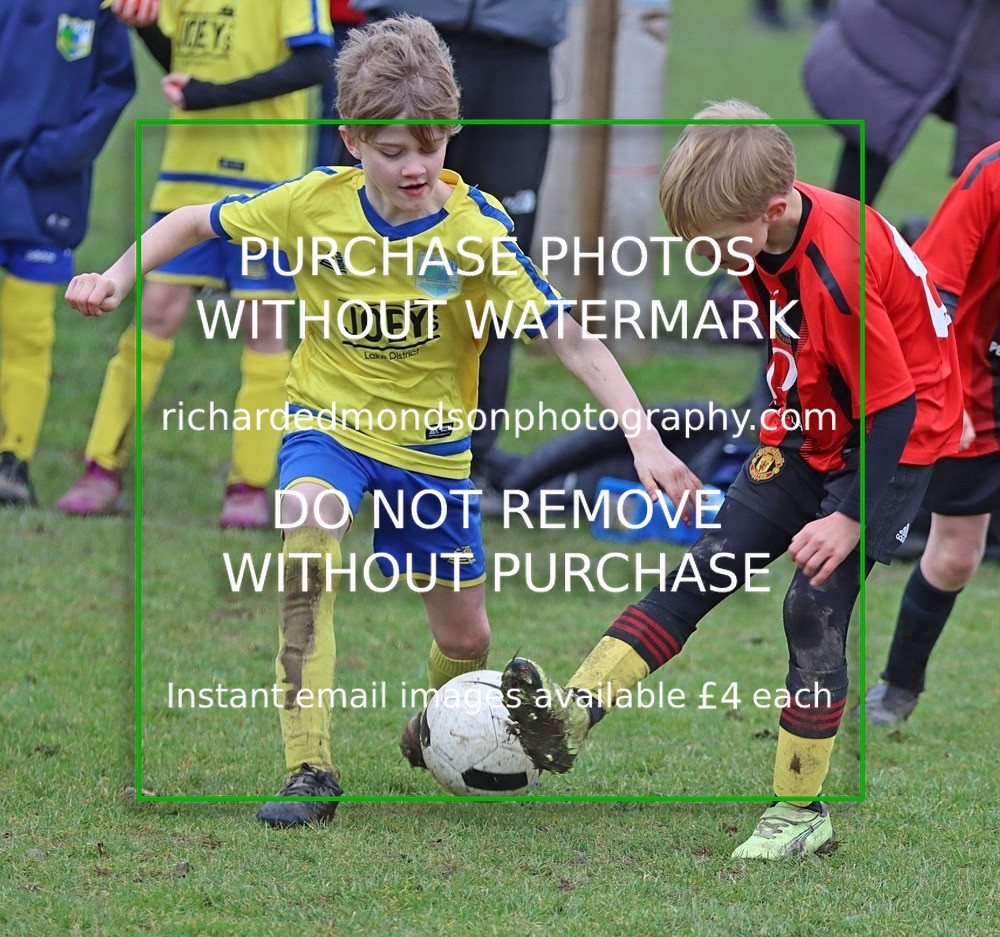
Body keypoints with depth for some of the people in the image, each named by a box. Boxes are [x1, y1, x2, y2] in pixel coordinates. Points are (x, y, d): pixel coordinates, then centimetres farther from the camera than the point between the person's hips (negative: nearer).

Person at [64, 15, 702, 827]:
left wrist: (644, 438, -29)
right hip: (329, 419, -1)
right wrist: (117, 278, -14)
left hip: (432, 441, 1)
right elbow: (196, 222, 0)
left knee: (466, 638, 8)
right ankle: (311, 768, -30)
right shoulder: (315, 204, -16)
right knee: (309, 533, -33)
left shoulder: (477, 229, -19)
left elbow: (569, 339, -20)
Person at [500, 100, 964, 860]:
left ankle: (801, 811, -2)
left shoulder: (837, 272, -33)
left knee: (815, 606, -12)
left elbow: (895, 405, -27)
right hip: (813, 430, 8)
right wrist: (781, 429, 17)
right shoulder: (771, 234, -8)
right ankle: (572, 714, -6)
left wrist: (851, 519, -26)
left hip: (893, 440, -8)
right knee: (707, 567, 1)